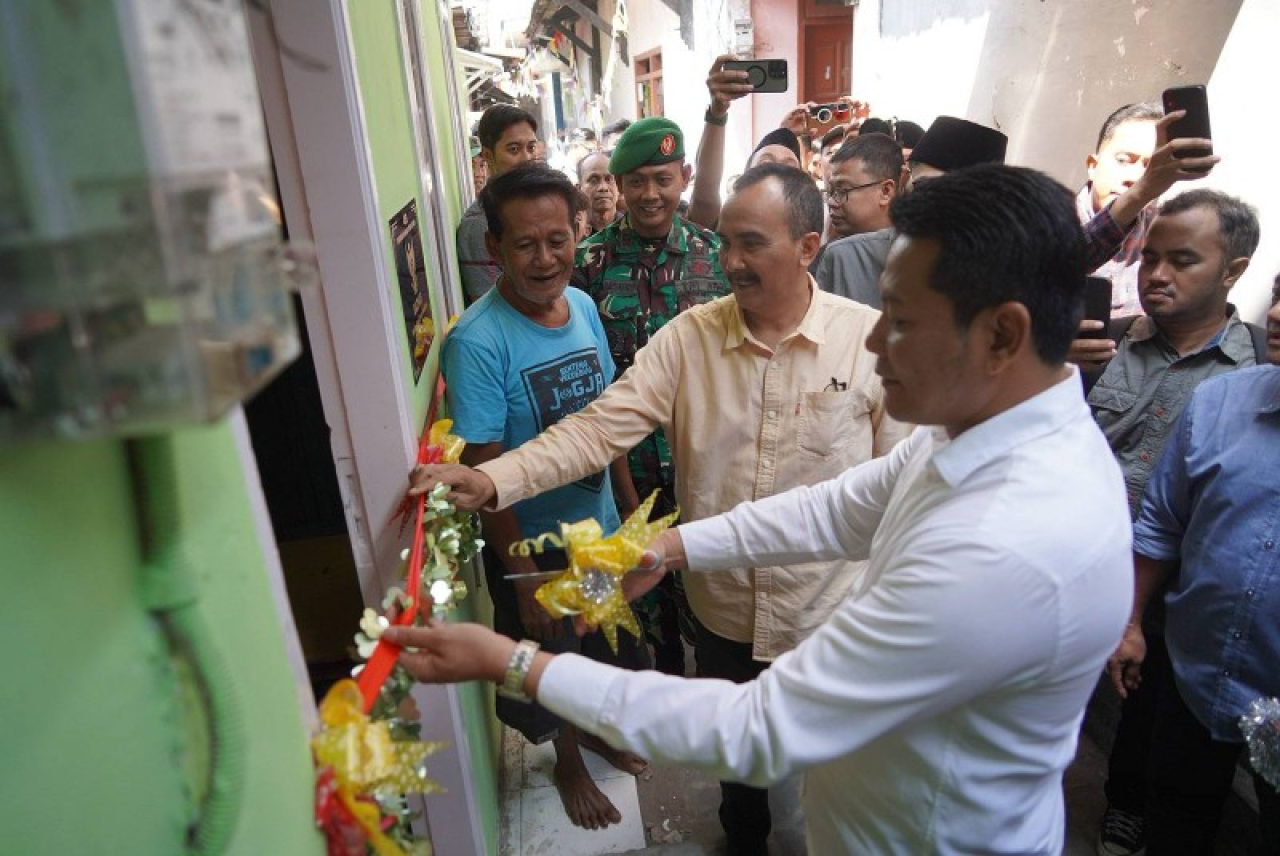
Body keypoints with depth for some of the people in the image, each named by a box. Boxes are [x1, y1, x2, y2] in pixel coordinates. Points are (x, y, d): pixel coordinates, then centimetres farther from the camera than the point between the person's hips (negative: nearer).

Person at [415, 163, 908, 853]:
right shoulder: (689, 337, -9)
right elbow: (600, 426, -16)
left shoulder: (869, 339, -13)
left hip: (831, 616, -1)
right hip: (724, 612, 2)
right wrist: (490, 480, -30)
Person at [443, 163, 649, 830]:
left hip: (601, 527, 6)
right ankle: (569, 761, 48)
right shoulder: (477, 341, -25)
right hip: (532, 544, -5)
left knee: (608, 650, 26)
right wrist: (525, 578, -17)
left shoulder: (582, 305, -5)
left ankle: (596, 728, 56)